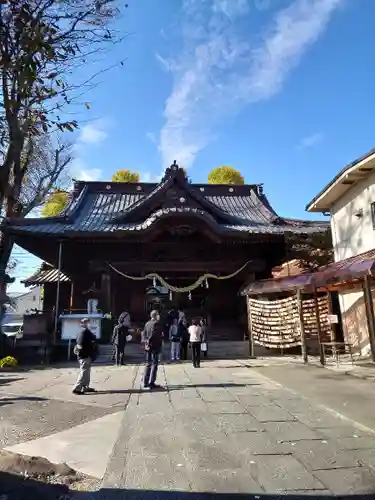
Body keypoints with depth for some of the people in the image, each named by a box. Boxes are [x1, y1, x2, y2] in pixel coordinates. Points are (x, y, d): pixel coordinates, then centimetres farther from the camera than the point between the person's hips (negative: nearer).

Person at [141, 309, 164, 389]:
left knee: (148, 364, 15)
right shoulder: (158, 323, -10)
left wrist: (145, 341, 3)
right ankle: (151, 383, -2)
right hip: (155, 346, -7)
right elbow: (154, 333, -21)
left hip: (148, 346, 7)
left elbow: (144, 333, 7)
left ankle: (146, 382, 17)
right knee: (154, 364, -1)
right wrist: (149, 341, -15)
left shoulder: (147, 323, 12)